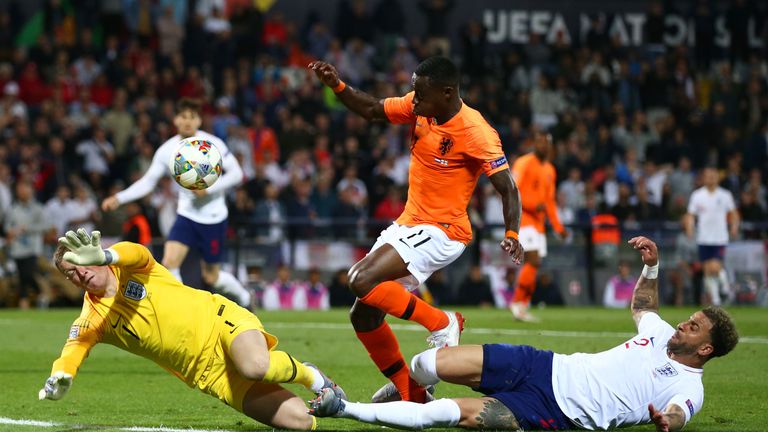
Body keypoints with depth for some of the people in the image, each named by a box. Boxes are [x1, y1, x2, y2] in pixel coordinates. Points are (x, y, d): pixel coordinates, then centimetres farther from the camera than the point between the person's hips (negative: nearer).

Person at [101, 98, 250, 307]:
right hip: (187, 215, 3)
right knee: (169, 262, -20)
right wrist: (119, 198, -10)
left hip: (213, 218, -3)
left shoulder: (212, 144, -13)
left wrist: (209, 189, -24)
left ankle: (243, 295, 37)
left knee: (211, 277, 5)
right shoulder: (167, 150, -4)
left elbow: (236, 173, -11)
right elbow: (148, 182, 2)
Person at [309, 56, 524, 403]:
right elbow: (371, 110, 13)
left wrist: (512, 235, -32)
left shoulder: (476, 133, -20)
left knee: (362, 281, -25)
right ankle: (411, 395, 17)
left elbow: (508, 189, -19)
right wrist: (337, 85, -1)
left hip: (441, 231, -8)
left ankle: (442, 324, -7)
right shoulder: (419, 109, 0)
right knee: (363, 316, 5)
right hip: (408, 224, 8)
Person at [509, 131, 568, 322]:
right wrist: (534, 205, -25)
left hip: (538, 223, 8)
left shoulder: (549, 170, 17)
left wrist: (558, 227, 17)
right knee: (534, 261, -18)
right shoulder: (524, 164, -8)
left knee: (533, 266, 3)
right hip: (523, 219, -8)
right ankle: (518, 302, -10)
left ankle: (522, 307, 7)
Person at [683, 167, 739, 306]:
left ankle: (724, 282, 16)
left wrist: (734, 226, -5)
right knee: (708, 271, 3)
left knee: (715, 268, -16)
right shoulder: (697, 195, 2)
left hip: (720, 238, -2)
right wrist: (689, 229, -12)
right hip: (704, 238, 2)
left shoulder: (725, 195, 2)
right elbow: (690, 215, 5)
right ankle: (714, 299, 13)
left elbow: (733, 213, 12)